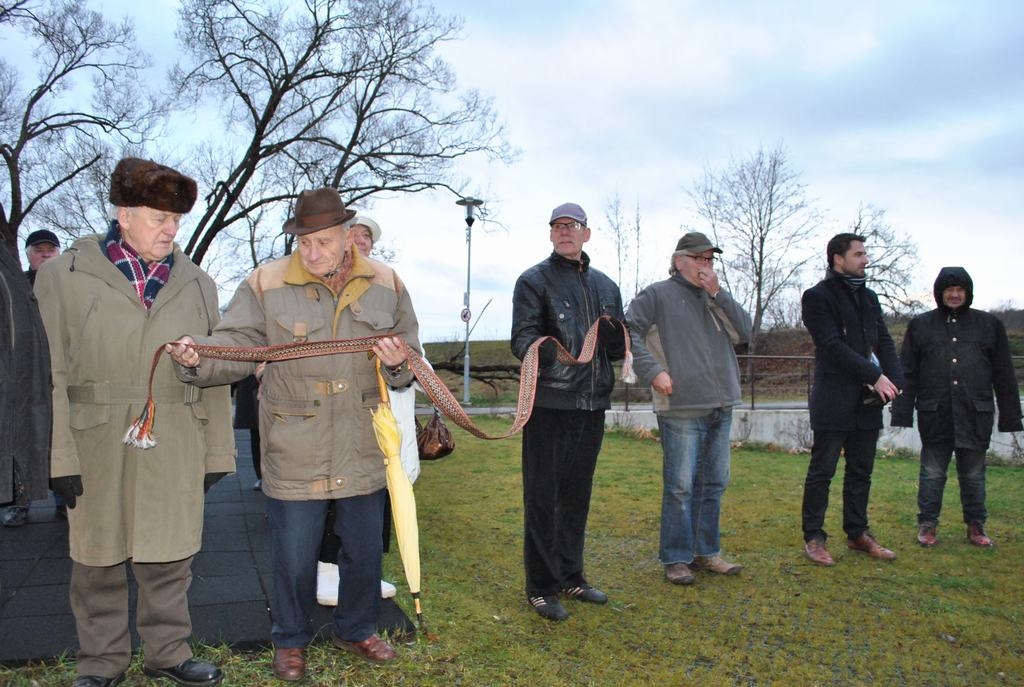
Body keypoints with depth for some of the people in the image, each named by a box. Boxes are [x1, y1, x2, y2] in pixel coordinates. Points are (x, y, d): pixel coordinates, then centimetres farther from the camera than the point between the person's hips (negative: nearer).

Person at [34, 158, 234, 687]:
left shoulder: (196, 284, 8)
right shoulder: (64, 276, 0)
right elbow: (52, 373, -3)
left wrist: (216, 451, 6)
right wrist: (61, 455, -8)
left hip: (175, 447, 2)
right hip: (97, 444, -2)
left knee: (169, 558, 10)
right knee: (98, 559, 11)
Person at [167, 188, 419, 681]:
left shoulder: (385, 285, 2)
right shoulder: (266, 283, -5)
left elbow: (409, 362, 10)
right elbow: (236, 344, -8)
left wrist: (399, 364, -13)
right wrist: (197, 357, -27)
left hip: (363, 452, 3)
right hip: (294, 456, -2)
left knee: (364, 552, 16)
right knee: (293, 558, 9)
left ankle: (355, 630, 41)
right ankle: (290, 640, 35)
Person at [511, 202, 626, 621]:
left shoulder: (605, 286, 16)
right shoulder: (534, 280, 0)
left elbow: (619, 351, 15)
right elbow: (522, 336, -12)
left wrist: (614, 337, -8)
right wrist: (540, 351, -34)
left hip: (592, 403, 6)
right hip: (550, 404, -5)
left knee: (577, 496, 15)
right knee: (542, 497, 0)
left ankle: (570, 577, 29)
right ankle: (540, 587, 10)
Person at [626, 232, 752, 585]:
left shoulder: (717, 298, 17)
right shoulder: (658, 295, -1)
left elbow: (744, 333, 6)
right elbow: (629, 332, -7)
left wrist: (718, 294, -3)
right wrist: (653, 371, -16)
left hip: (720, 407, 7)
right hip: (682, 408, -7)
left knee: (714, 484, 13)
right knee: (680, 486, -3)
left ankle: (706, 552, 26)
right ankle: (675, 558, 9)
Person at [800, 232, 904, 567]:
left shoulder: (868, 297, 16)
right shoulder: (817, 296, -5)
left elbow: (884, 342, 11)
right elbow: (833, 345, -14)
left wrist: (894, 379, -6)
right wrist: (875, 376, -17)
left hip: (868, 400, 7)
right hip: (834, 399, -7)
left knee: (861, 471, 13)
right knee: (822, 471, -1)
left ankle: (857, 533, 23)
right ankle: (813, 538, 7)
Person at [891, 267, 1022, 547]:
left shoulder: (989, 325, 7)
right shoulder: (920, 325, 5)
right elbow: (907, 373, 2)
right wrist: (902, 412, -4)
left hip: (975, 416, 1)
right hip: (934, 415, -1)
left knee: (973, 475, 11)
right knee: (932, 473, 6)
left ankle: (976, 527, 24)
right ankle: (927, 525, 17)